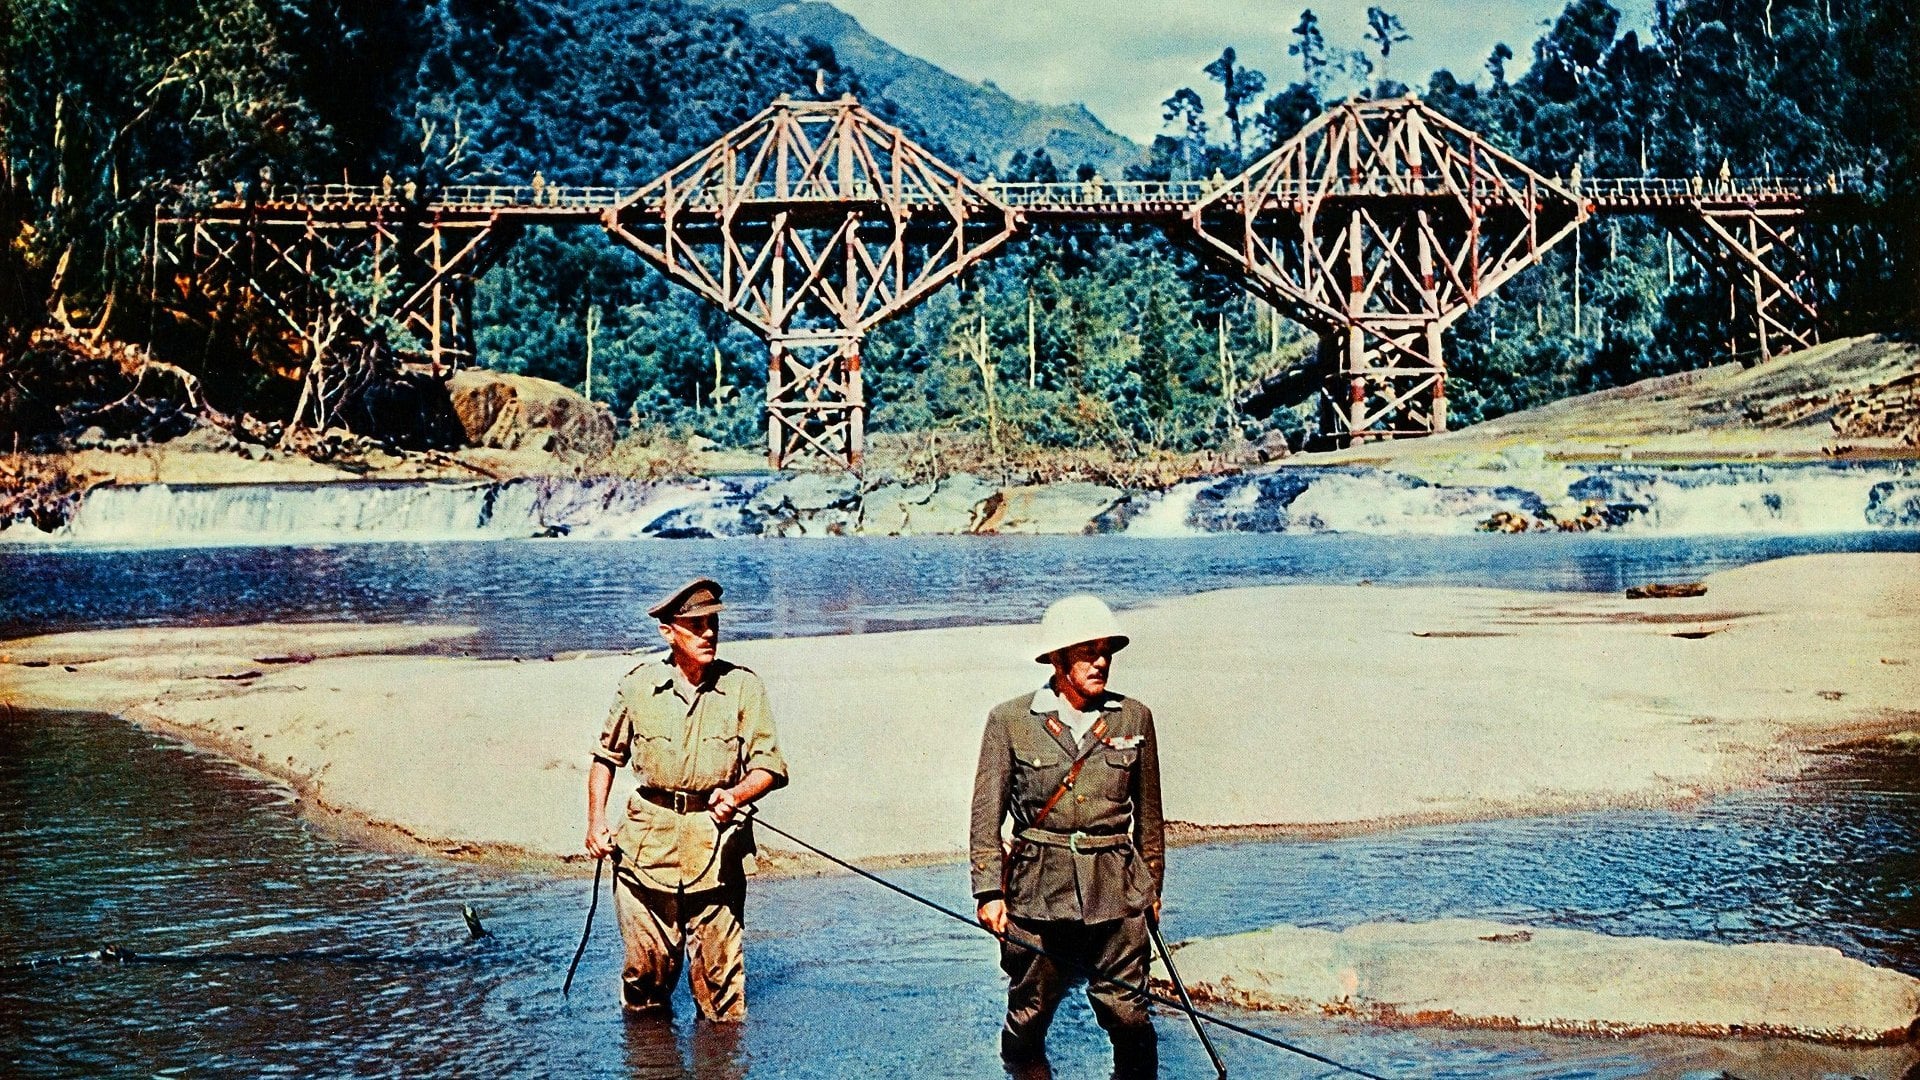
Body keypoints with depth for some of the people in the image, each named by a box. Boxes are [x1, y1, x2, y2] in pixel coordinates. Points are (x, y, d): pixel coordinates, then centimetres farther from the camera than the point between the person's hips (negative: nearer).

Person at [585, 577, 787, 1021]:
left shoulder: (743, 687, -2)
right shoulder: (638, 685, 2)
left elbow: (771, 766, -3)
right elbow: (606, 756, 16)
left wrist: (736, 796, -22)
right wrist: (596, 820, 9)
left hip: (718, 845, -1)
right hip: (647, 844, 1)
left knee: (718, 966, -1)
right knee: (648, 963, 8)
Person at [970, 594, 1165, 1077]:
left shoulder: (1134, 718, 5)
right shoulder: (1010, 720, 0)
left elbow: (1148, 813, 13)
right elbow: (986, 815, 0)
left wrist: (1152, 885, 16)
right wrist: (989, 891, -7)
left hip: (1117, 892, 1)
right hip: (1037, 892, -1)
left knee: (1128, 1016, -1)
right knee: (1027, 1019, 5)